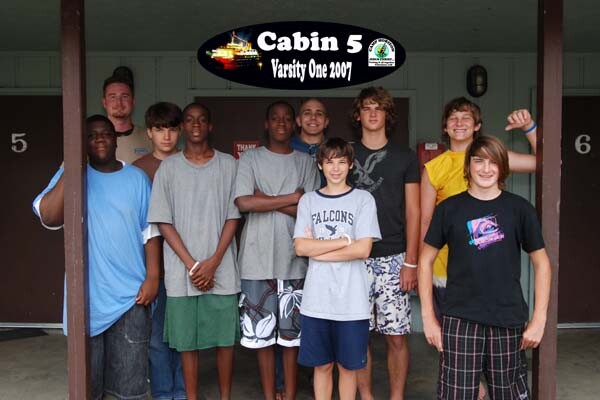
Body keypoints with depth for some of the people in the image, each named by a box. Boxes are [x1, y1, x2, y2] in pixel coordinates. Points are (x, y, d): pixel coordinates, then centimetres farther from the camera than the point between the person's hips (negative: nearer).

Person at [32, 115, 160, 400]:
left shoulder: (137, 178, 3)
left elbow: (150, 231, 4)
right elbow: (48, 218, -16)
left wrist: (152, 277, -4)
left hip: (130, 293, 1)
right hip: (87, 295, 0)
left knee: (130, 377, 10)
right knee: (86, 375, 14)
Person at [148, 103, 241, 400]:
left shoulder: (228, 165, 4)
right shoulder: (168, 168, 4)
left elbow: (233, 217, 2)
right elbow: (164, 222, 0)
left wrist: (213, 262, -8)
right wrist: (192, 265, -8)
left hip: (222, 270, 0)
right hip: (182, 273, 0)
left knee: (225, 338, 6)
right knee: (187, 341, 7)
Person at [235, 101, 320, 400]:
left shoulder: (306, 162, 8)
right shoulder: (250, 158, 4)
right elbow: (243, 202, -12)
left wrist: (267, 200, -8)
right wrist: (292, 198, -8)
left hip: (294, 259, 1)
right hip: (258, 259, -1)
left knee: (291, 329, 7)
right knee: (261, 330, 5)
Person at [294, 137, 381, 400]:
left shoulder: (363, 199, 0)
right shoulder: (308, 201, 6)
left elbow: (363, 249, -10)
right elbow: (300, 247, -5)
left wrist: (317, 248, -8)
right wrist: (344, 240, -9)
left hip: (352, 300, -1)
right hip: (316, 299, 2)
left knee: (348, 365, 10)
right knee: (322, 365, 12)